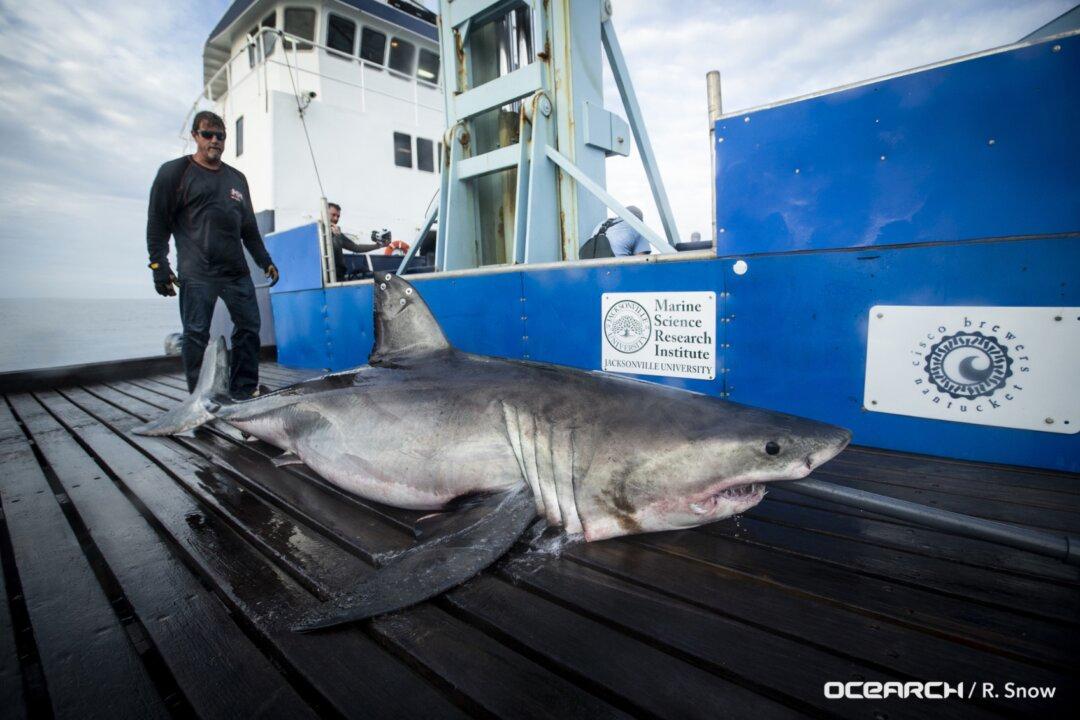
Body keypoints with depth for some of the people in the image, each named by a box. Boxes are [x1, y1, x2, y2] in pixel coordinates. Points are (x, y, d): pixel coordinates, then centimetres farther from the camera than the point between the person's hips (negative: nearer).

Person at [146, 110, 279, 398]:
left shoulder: (236, 178, 19)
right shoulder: (175, 171, 5)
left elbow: (249, 227, 22)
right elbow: (158, 221, 2)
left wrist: (265, 261, 16)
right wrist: (158, 264, -7)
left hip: (236, 271, 5)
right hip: (197, 274, -4)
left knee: (249, 327, 1)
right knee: (196, 334, -5)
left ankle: (244, 393, 10)